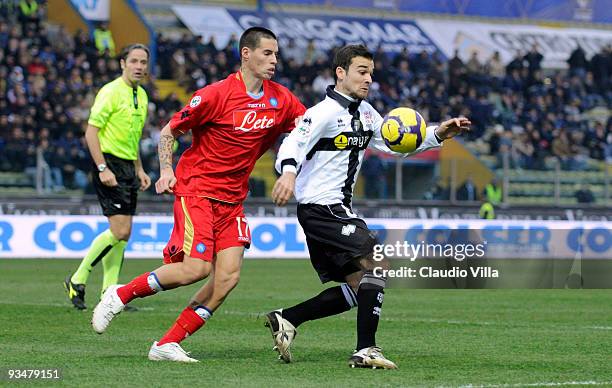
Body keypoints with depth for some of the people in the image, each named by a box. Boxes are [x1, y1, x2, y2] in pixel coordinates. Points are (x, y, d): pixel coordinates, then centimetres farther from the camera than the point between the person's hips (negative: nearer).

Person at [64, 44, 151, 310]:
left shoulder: (141, 96, 14)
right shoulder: (111, 92, -12)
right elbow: (91, 131, -15)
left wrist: (139, 169, 20)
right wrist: (102, 168, -21)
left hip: (128, 167, 9)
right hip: (109, 163, -8)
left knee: (123, 233, 6)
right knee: (120, 231, -14)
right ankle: (78, 280, -3)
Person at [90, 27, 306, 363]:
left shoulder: (281, 99, 3)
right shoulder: (216, 94, -13)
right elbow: (168, 132, -4)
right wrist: (166, 170, -14)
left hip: (232, 200, 6)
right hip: (196, 189, -6)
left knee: (228, 276, -8)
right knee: (196, 268, -18)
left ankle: (167, 345, -1)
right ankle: (119, 296, 3)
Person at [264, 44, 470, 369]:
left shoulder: (365, 112, 14)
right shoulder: (325, 112, -14)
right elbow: (293, 144, -26)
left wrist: (437, 135, 9)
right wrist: (288, 172, -48)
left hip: (336, 209, 10)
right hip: (319, 206, -10)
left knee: (358, 286, 9)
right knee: (377, 263, -18)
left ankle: (285, 319, 13)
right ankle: (365, 350, -16)